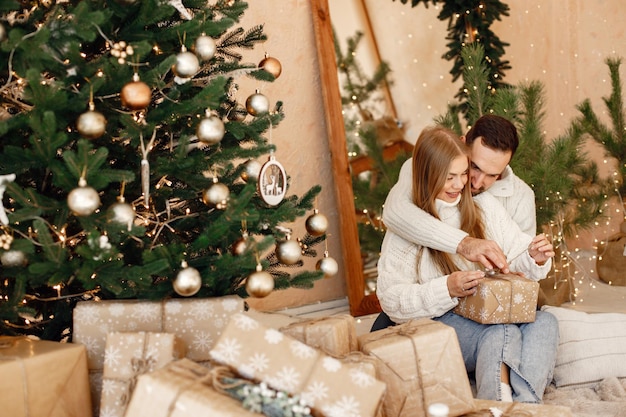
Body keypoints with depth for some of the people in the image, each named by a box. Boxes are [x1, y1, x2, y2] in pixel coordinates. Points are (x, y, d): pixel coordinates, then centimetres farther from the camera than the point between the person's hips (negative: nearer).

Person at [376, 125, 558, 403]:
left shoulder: (485, 206, 12)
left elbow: (517, 258, 12)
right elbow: (391, 299, -8)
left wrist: (536, 259, -12)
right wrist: (448, 289, -21)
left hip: (497, 313, 4)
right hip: (441, 322, -4)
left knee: (545, 322, -27)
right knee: (502, 335, -33)